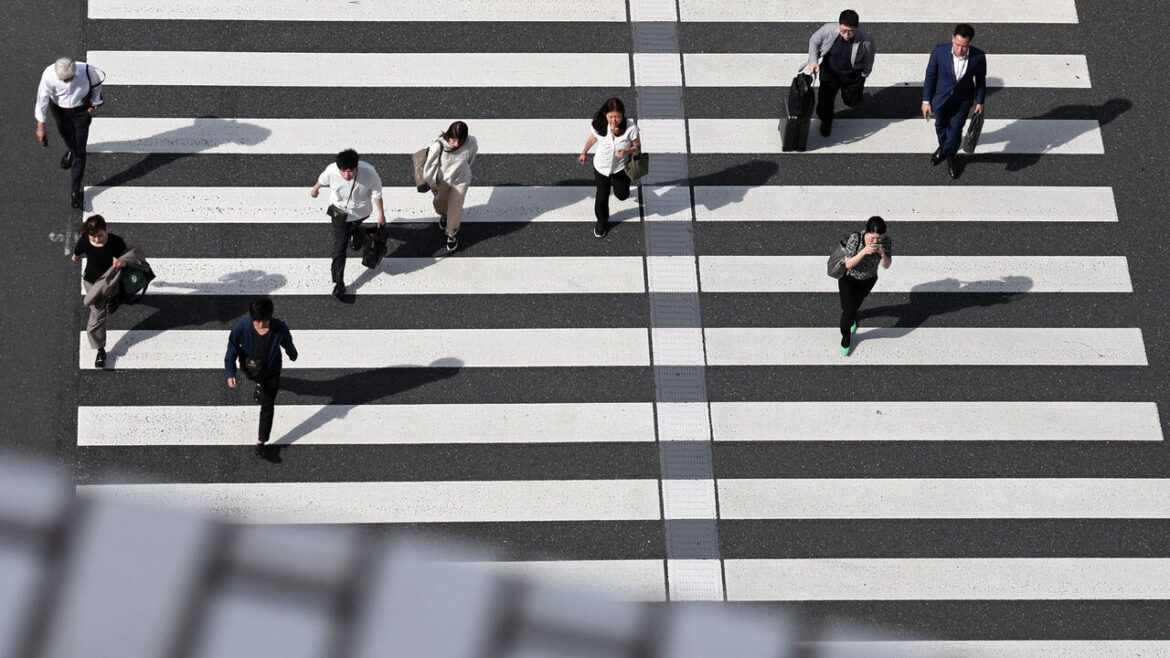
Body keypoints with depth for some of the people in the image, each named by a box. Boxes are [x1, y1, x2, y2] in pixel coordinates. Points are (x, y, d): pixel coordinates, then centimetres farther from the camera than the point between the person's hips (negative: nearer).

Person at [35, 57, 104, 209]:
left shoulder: (87, 71, -35)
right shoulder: (48, 76, -35)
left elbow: (96, 84, -9)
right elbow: (42, 100, -21)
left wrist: (93, 105, -2)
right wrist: (41, 126, -14)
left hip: (81, 110, -1)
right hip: (60, 109, 1)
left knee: (79, 151, -1)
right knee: (66, 135, 29)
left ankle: (75, 191, 9)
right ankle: (71, 151, 67)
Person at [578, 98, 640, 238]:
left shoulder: (631, 127, -32)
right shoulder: (600, 125, -26)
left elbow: (637, 146, -15)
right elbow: (593, 138, -3)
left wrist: (626, 151, -37)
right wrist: (584, 153, 14)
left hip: (621, 167, 0)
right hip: (602, 166, 0)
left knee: (621, 195, 21)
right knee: (602, 197, 14)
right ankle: (602, 221, 43)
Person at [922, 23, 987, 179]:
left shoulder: (978, 57, -25)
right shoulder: (939, 51, -26)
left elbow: (981, 80, -7)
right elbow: (930, 76, -12)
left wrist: (979, 102, 2)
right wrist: (926, 101, -8)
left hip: (962, 102, -1)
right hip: (941, 98, 1)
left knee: (955, 130, 9)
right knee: (941, 126, 26)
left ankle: (950, 155, 41)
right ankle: (943, 146, 58)